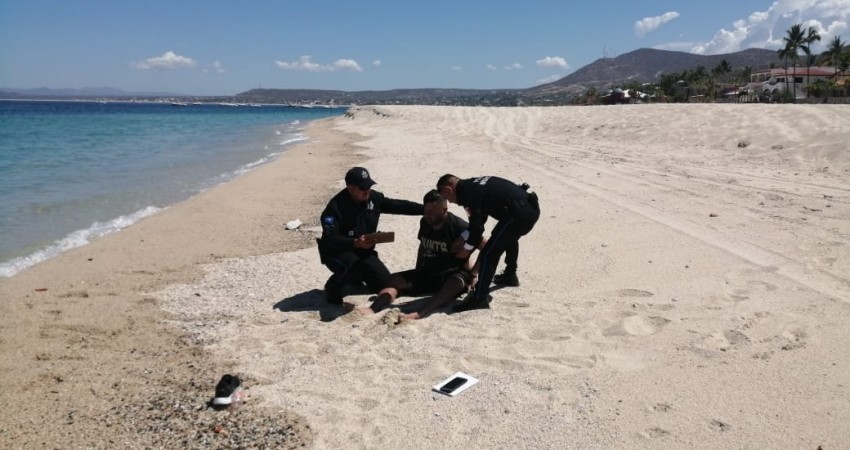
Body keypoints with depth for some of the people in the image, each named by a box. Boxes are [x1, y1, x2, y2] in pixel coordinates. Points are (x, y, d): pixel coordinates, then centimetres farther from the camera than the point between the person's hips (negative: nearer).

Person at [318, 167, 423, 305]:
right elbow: (330, 239, -30)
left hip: (364, 251, 6)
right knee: (355, 266, -38)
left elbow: (399, 206, 1)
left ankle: (355, 276, 29)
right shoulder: (336, 207, -25)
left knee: (385, 283, 0)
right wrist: (355, 243, -46)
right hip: (337, 251, -6)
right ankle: (333, 287, -5)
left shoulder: (373, 198, -6)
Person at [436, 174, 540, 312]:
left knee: (489, 253, -7)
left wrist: (467, 248, 6)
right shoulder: (473, 184, 20)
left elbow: (477, 226, -9)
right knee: (509, 238, 36)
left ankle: (480, 297, -5)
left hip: (519, 214, -10)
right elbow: (479, 219, 26)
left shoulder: (468, 193, -10)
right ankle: (510, 276, 53)